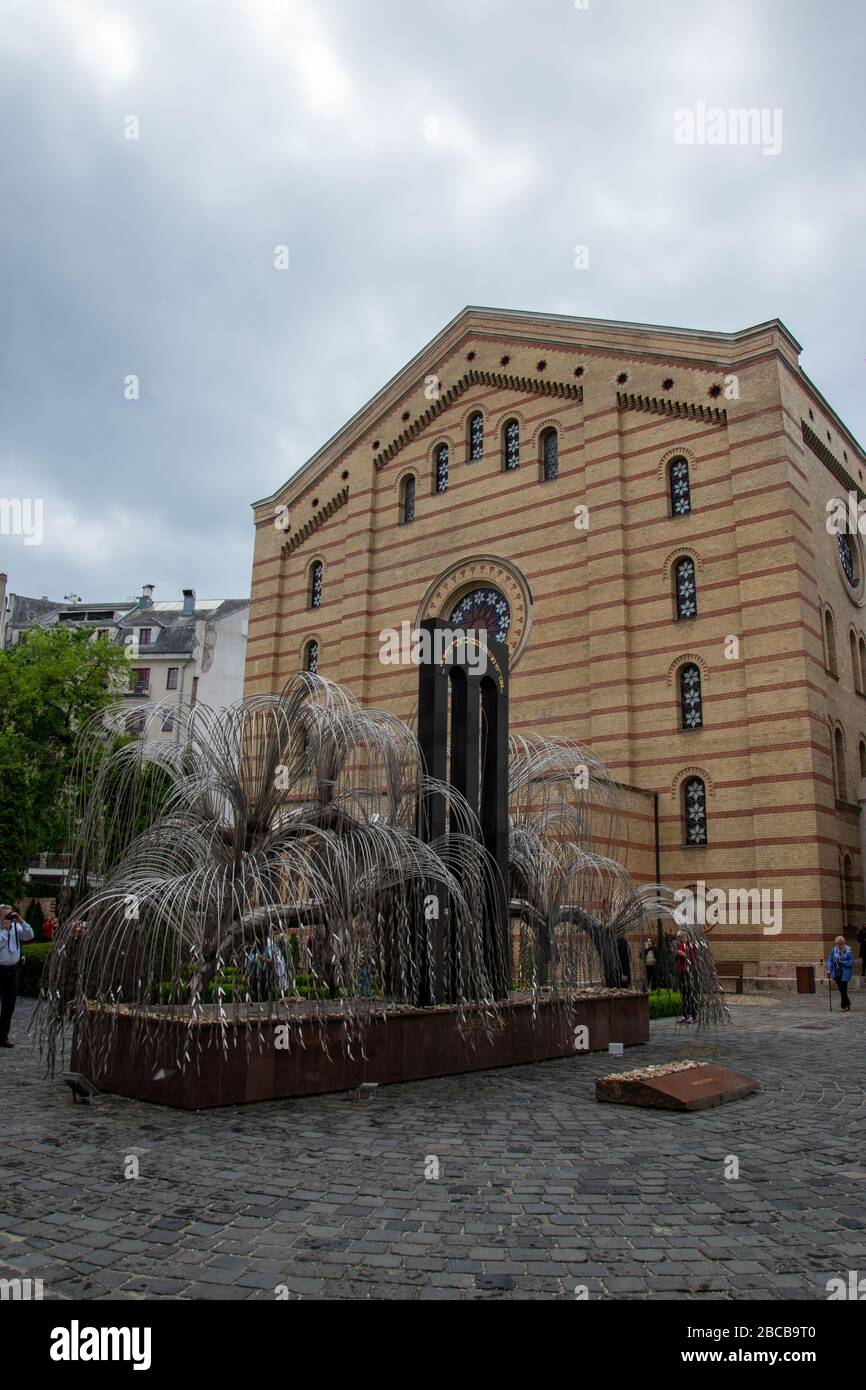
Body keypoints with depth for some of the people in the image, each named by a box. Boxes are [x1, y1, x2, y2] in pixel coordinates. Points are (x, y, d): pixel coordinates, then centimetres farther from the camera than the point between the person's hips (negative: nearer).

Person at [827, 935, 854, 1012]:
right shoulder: (834, 950, 1)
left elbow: (851, 963, -14)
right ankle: (848, 1003, 31)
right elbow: (830, 960, 7)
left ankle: (844, 1006, 6)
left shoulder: (848, 951, -12)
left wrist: (841, 962, -23)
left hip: (845, 973, -5)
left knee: (843, 989, -7)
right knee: (840, 989, 10)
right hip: (837, 973, 5)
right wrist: (829, 970, -3)